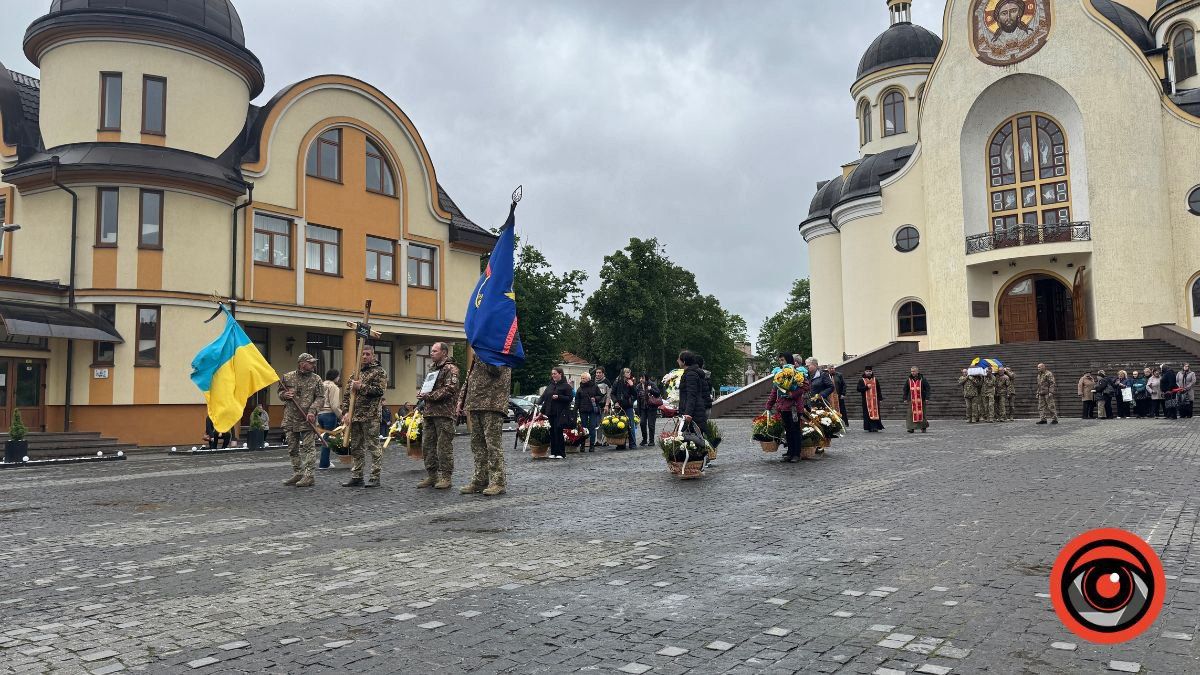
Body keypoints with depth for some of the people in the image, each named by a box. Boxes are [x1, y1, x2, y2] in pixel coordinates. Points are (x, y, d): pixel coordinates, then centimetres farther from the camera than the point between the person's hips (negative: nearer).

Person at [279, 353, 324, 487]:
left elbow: (320, 398, -4)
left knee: (308, 447, -6)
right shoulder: (287, 377, 5)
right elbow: (280, 392, 19)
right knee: (292, 448, 11)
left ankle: (309, 475, -3)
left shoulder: (316, 379, 0)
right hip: (290, 419, 3)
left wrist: (312, 411, -18)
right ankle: (297, 474, 22)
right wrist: (285, 394, -5)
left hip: (307, 420, -3)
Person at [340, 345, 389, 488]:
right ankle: (356, 477, 18)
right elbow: (346, 394, 14)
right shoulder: (356, 372, 17)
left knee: (373, 446, -4)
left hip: (371, 416, -6)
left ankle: (375, 478, 0)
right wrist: (345, 412, 3)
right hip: (355, 416, 7)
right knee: (356, 447, 11)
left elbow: (379, 390, -15)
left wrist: (361, 387, -14)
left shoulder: (379, 371, 0)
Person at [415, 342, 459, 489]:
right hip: (429, 413, 9)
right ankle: (431, 476, 16)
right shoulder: (433, 370, 24)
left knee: (444, 446, -6)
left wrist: (429, 396, -17)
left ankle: (445, 477, 0)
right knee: (427, 445, 8)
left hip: (444, 413, -9)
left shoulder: (450, 369, -5)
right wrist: (422, 395, 12)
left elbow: (450, 389, -17)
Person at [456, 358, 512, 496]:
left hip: (492, 406, -8)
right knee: (477, 444, 10)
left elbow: (495, 369, -24)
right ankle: (480, 481, 18)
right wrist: (461, 401, 16)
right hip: (475, 406, 8)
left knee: (493, 443, -8)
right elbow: (468, 380, 24)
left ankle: (498, 482, -3)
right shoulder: (478, 356, 21)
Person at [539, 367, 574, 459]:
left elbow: (570, 398, -8)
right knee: (552, 432, 6)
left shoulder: (566, 386, -3)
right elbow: (544, 398, 18)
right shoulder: (550, 386, 16)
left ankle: (561, 453, -2)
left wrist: (558, 397, -17)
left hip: (560, 413, -6)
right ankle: (553, 452, 13)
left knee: (558, 432, -8)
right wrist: (542, 410, 9)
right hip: (550, 413, 6)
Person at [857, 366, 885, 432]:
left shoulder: (875, 380, 11)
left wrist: (880, 399, 4)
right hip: (866, 400, -1)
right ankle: (870, 427, 1)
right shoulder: (861, 380, 5)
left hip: (874, 399, 1)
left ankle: (875, 427, -5)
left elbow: (879, 390, 11)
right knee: (867, 413, -3)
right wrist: (866, 387, -14)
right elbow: (859, 389, -3)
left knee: (875, 412, -5)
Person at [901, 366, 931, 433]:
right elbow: (905, 389, 12)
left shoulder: (922, 379, -1)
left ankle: (924, 427, 17)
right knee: (911, 413, -6)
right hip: (912, 400, 2)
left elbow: (927, 388, -1)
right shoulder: (909, 380, 5)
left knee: (922, 413, 4)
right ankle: (911, 428, -5)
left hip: (921, 400, -2)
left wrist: (927, 398, -9)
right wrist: (905, 398, 6)